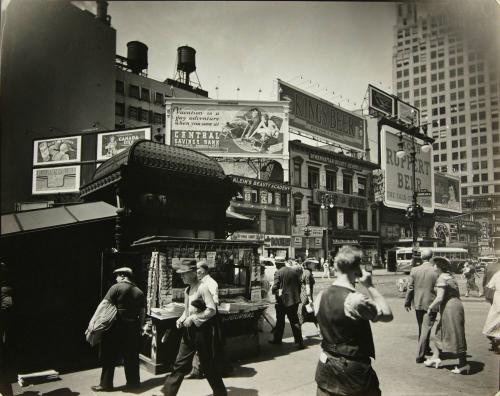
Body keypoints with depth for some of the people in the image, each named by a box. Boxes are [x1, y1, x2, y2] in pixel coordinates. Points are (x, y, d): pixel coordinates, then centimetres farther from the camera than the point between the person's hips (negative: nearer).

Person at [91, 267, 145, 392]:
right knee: (131, 356, 14)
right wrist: (140, 327, 17)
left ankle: (106, 384, 15)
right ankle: (133, 382, 22)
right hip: (132, 328, 5)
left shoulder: (116, 288, -8)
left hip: (116, 326, -5)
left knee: (110, 356, 8)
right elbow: (142, 312, 8)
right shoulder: (139, 292, 7)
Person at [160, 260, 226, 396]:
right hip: (189, 331, 7)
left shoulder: (203, 288, -15)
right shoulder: (187, 290, 9)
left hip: (201, 330, -7)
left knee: (208, 364, 5)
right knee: (180, 363, 10)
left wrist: (193, 318, -20)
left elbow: (212, 310, -21)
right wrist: (181, 319, 1)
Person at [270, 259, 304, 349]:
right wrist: (297, 295, 18)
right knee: (294, 320, 8)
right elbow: (299, 284, 8)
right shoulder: (294, 271, 4)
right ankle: (299, 341, 4)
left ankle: (277, 339, 24)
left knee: (280, 321, 11)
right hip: (294, 300, 4)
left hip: (282, 301, -4)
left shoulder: (278, 273, -12)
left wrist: (275, 292, 4)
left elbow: (275, 287, -17)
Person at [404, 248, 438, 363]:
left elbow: (410, 288, -3)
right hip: (431, 304, -3)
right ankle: (420, 355, 2)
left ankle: (425, 349, 38)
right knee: (426, 329, 3)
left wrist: (407, 302, 8)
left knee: (421, 328, 21)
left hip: (418, 304, 3)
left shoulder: (414, 270, -6)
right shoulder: (436, 272, -13)